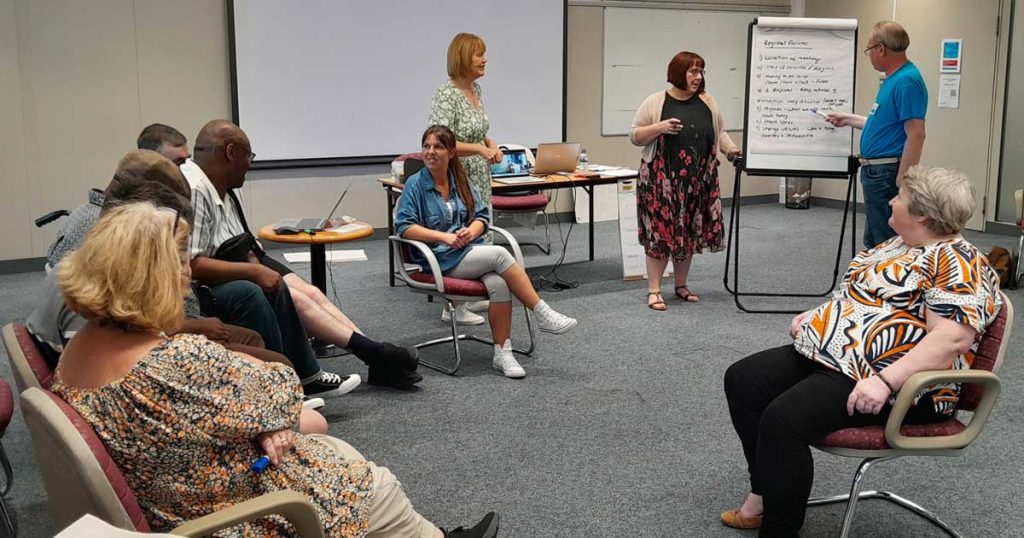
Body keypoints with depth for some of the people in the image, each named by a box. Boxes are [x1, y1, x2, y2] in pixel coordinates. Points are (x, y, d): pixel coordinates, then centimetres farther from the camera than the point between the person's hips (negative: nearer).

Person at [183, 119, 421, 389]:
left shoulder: (227, 185, 6)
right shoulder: (192, 190, -24)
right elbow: (190, 264, -28)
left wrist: (254, 261, -8)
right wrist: (254, 271, -24)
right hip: (207, 283, -9)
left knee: (311, 292, -4)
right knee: (293, 297, -20)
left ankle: (378, 358, -6)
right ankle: (375, 353, -14)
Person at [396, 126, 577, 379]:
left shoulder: (460, 181, 13)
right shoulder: (415, 184, -1)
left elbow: (482, 216, 11)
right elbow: (403, 226, -11)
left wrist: (471, 230, -13)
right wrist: (444, 237, -20)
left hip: (470, 249, 4)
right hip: (441, 260, -4)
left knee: (499, 284, -29)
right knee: (500, 254, -28)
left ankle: (502, 353, -23)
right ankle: (543, 315, -21)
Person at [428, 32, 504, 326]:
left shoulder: (476, 89, 9)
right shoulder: (446, 94, -18)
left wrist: (491, 145, 3)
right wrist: (480, 149, -27)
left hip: (479, 177, 9)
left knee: (478, 235, 15)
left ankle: (471, 297, 27)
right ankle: (453, 306, 8)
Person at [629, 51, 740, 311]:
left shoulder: (707, 102, 9)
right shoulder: (655, 102, -2)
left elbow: (719, 132, 14)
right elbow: (634, 136, -1)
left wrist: (731, 149, -4)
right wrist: (659, 128, -16)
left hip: (697, 182, 4)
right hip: (661, 181, -4)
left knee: (689, 233, 9)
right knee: (660, 232, -4)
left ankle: (681, 285, 23)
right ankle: (654, 290, 3)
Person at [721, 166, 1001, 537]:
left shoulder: (957, 263, -14)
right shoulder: (898, 245, 17)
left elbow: (952, 339, -25)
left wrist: (885, 381, -31)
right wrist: (814, 317, 12)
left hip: (893, 381, -10)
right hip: (833, 353, 10)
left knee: (784, 418, -30)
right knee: (743, 380, 0)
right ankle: (768, 492, 8)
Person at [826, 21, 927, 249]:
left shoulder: (907, 81, -19)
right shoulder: (893, 79, 13)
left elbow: (916, 135, -23)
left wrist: (901, 183, -24)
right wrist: (848, 119, 31)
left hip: (887, 174, -11)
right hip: (876, 172, 11)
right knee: (874, 243, 18)